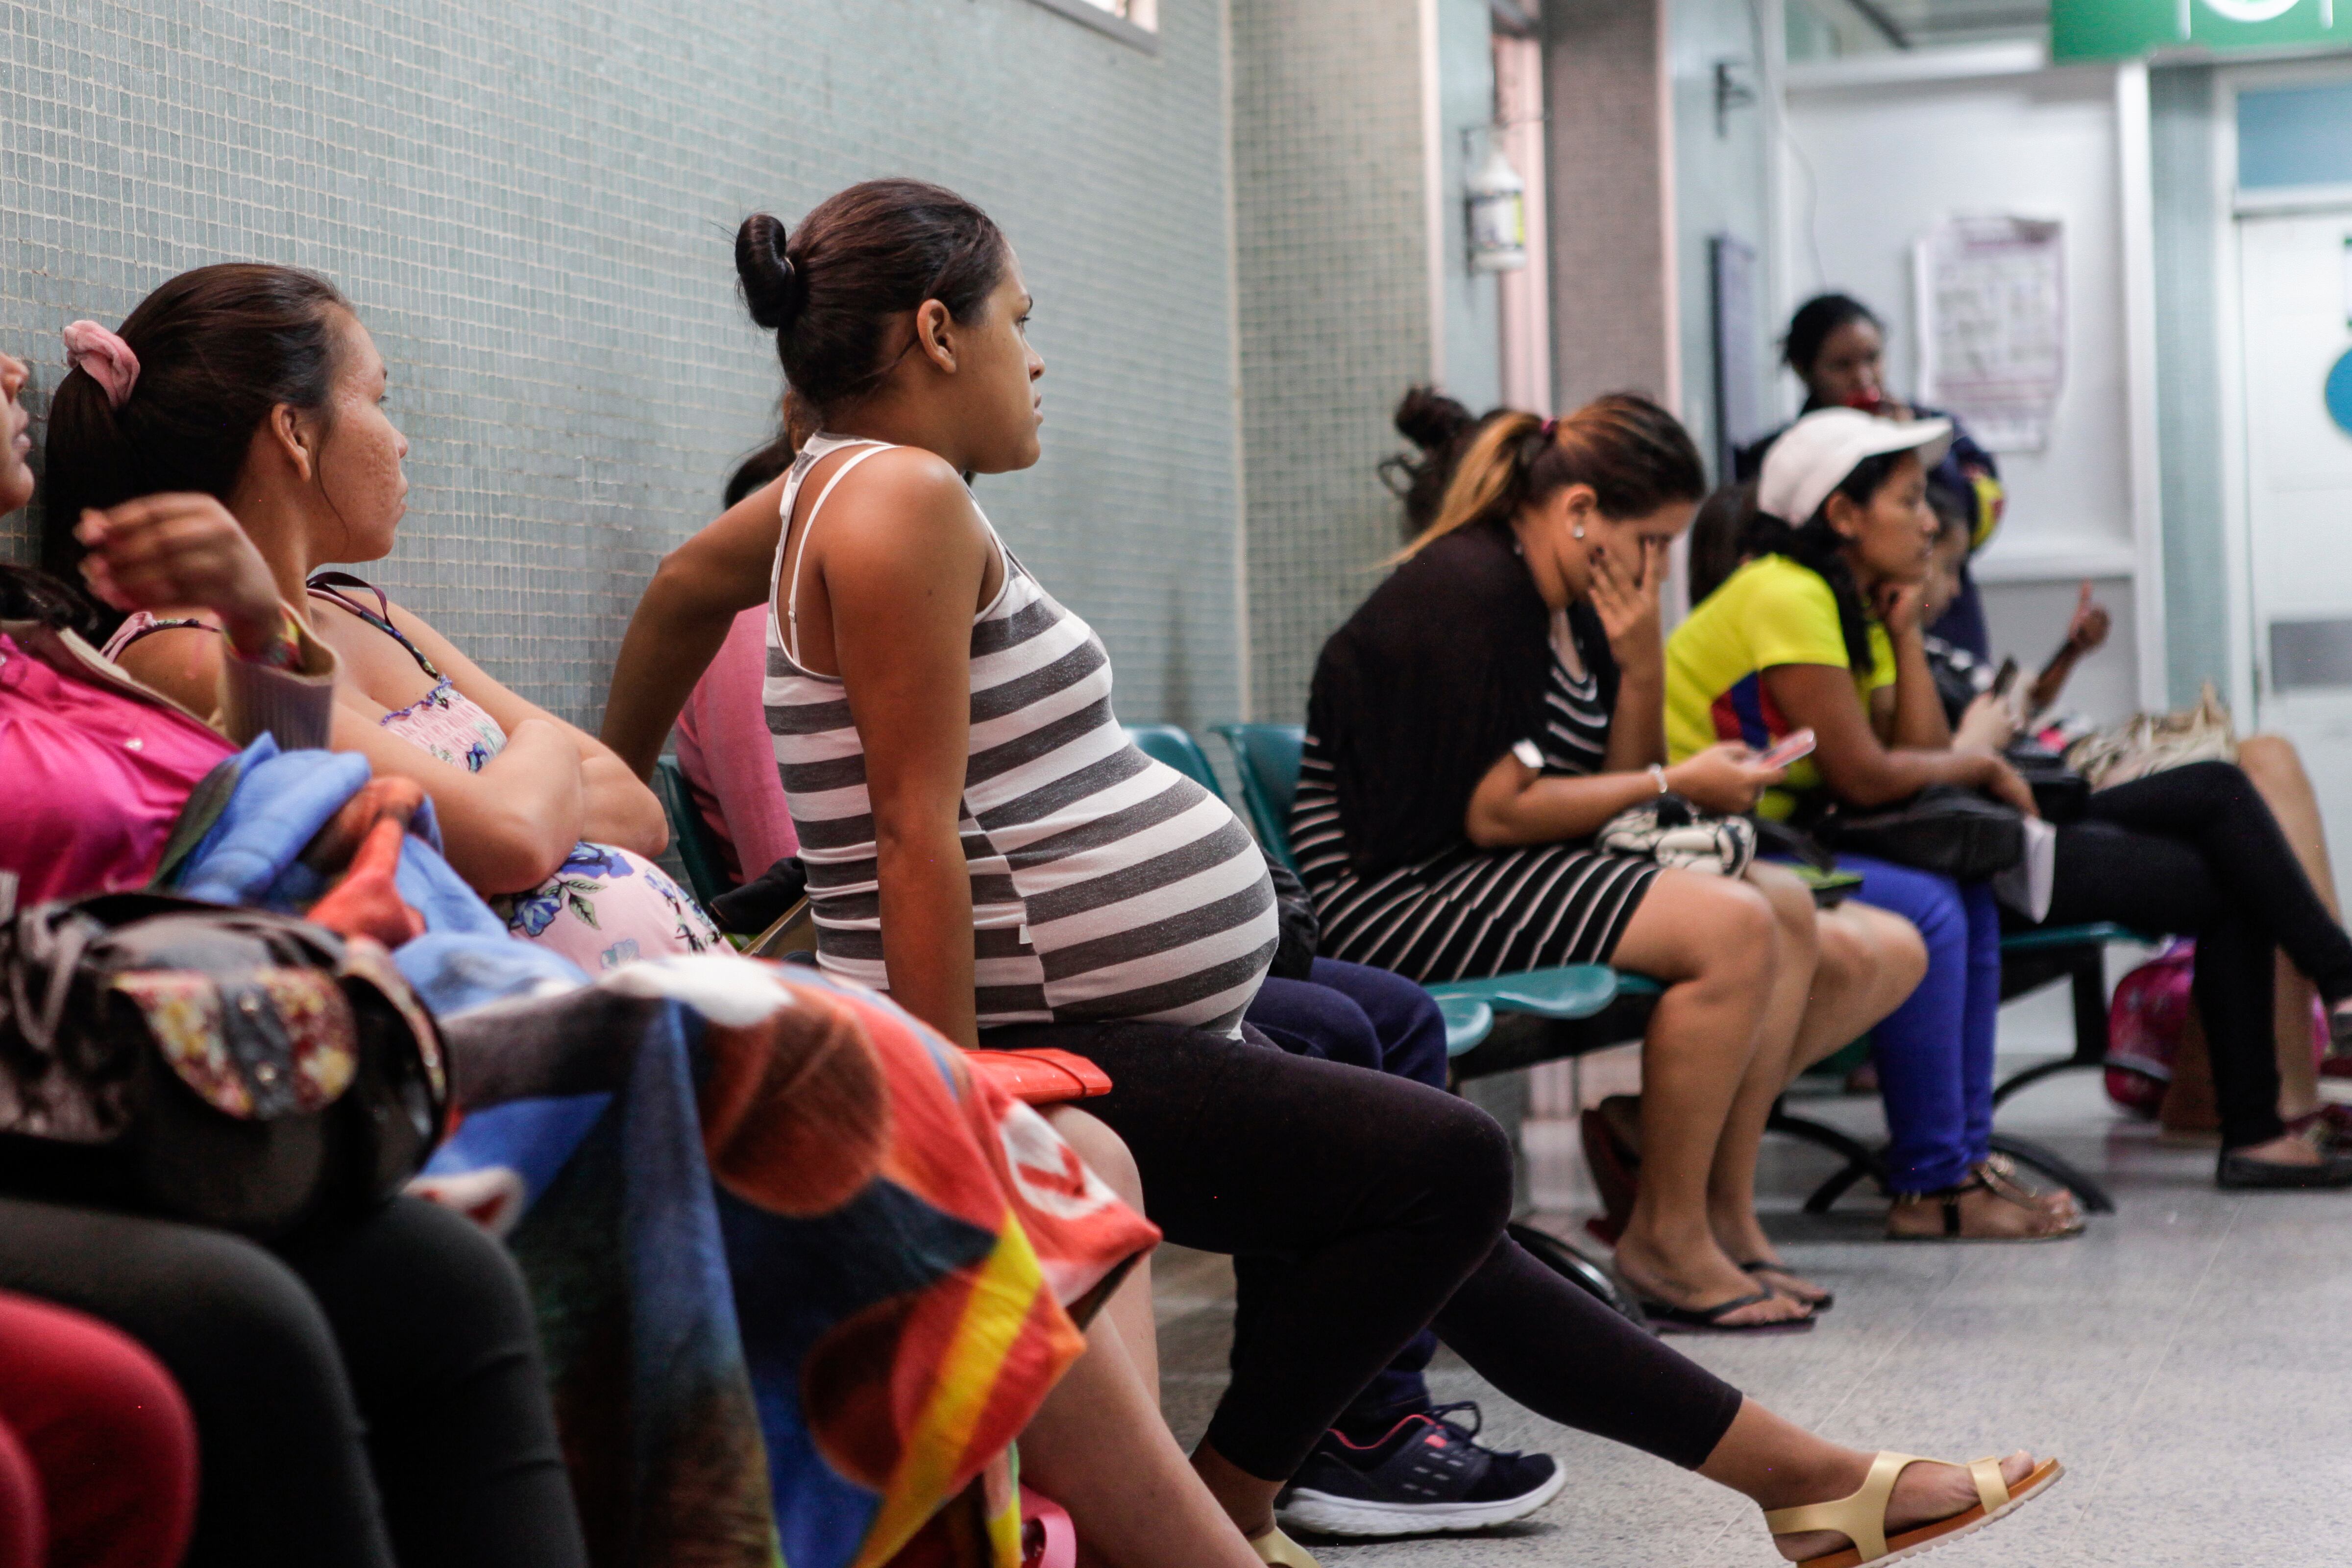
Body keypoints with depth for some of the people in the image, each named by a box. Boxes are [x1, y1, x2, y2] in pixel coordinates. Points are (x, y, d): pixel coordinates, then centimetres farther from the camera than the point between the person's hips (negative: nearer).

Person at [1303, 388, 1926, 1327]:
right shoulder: (1472, 593, -16)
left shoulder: (1573, 607, 15)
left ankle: (1721, 1214, 0)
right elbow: (1495, 811, -20)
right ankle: (1665, 1241, -13)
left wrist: (1641, 668, -2)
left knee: (1786, 910, -1)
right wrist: (1674, 786, -11)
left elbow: (1616, 789, 14)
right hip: (1401, 897, -10)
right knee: (1733, 927, -23)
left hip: (1500, 884, 10)